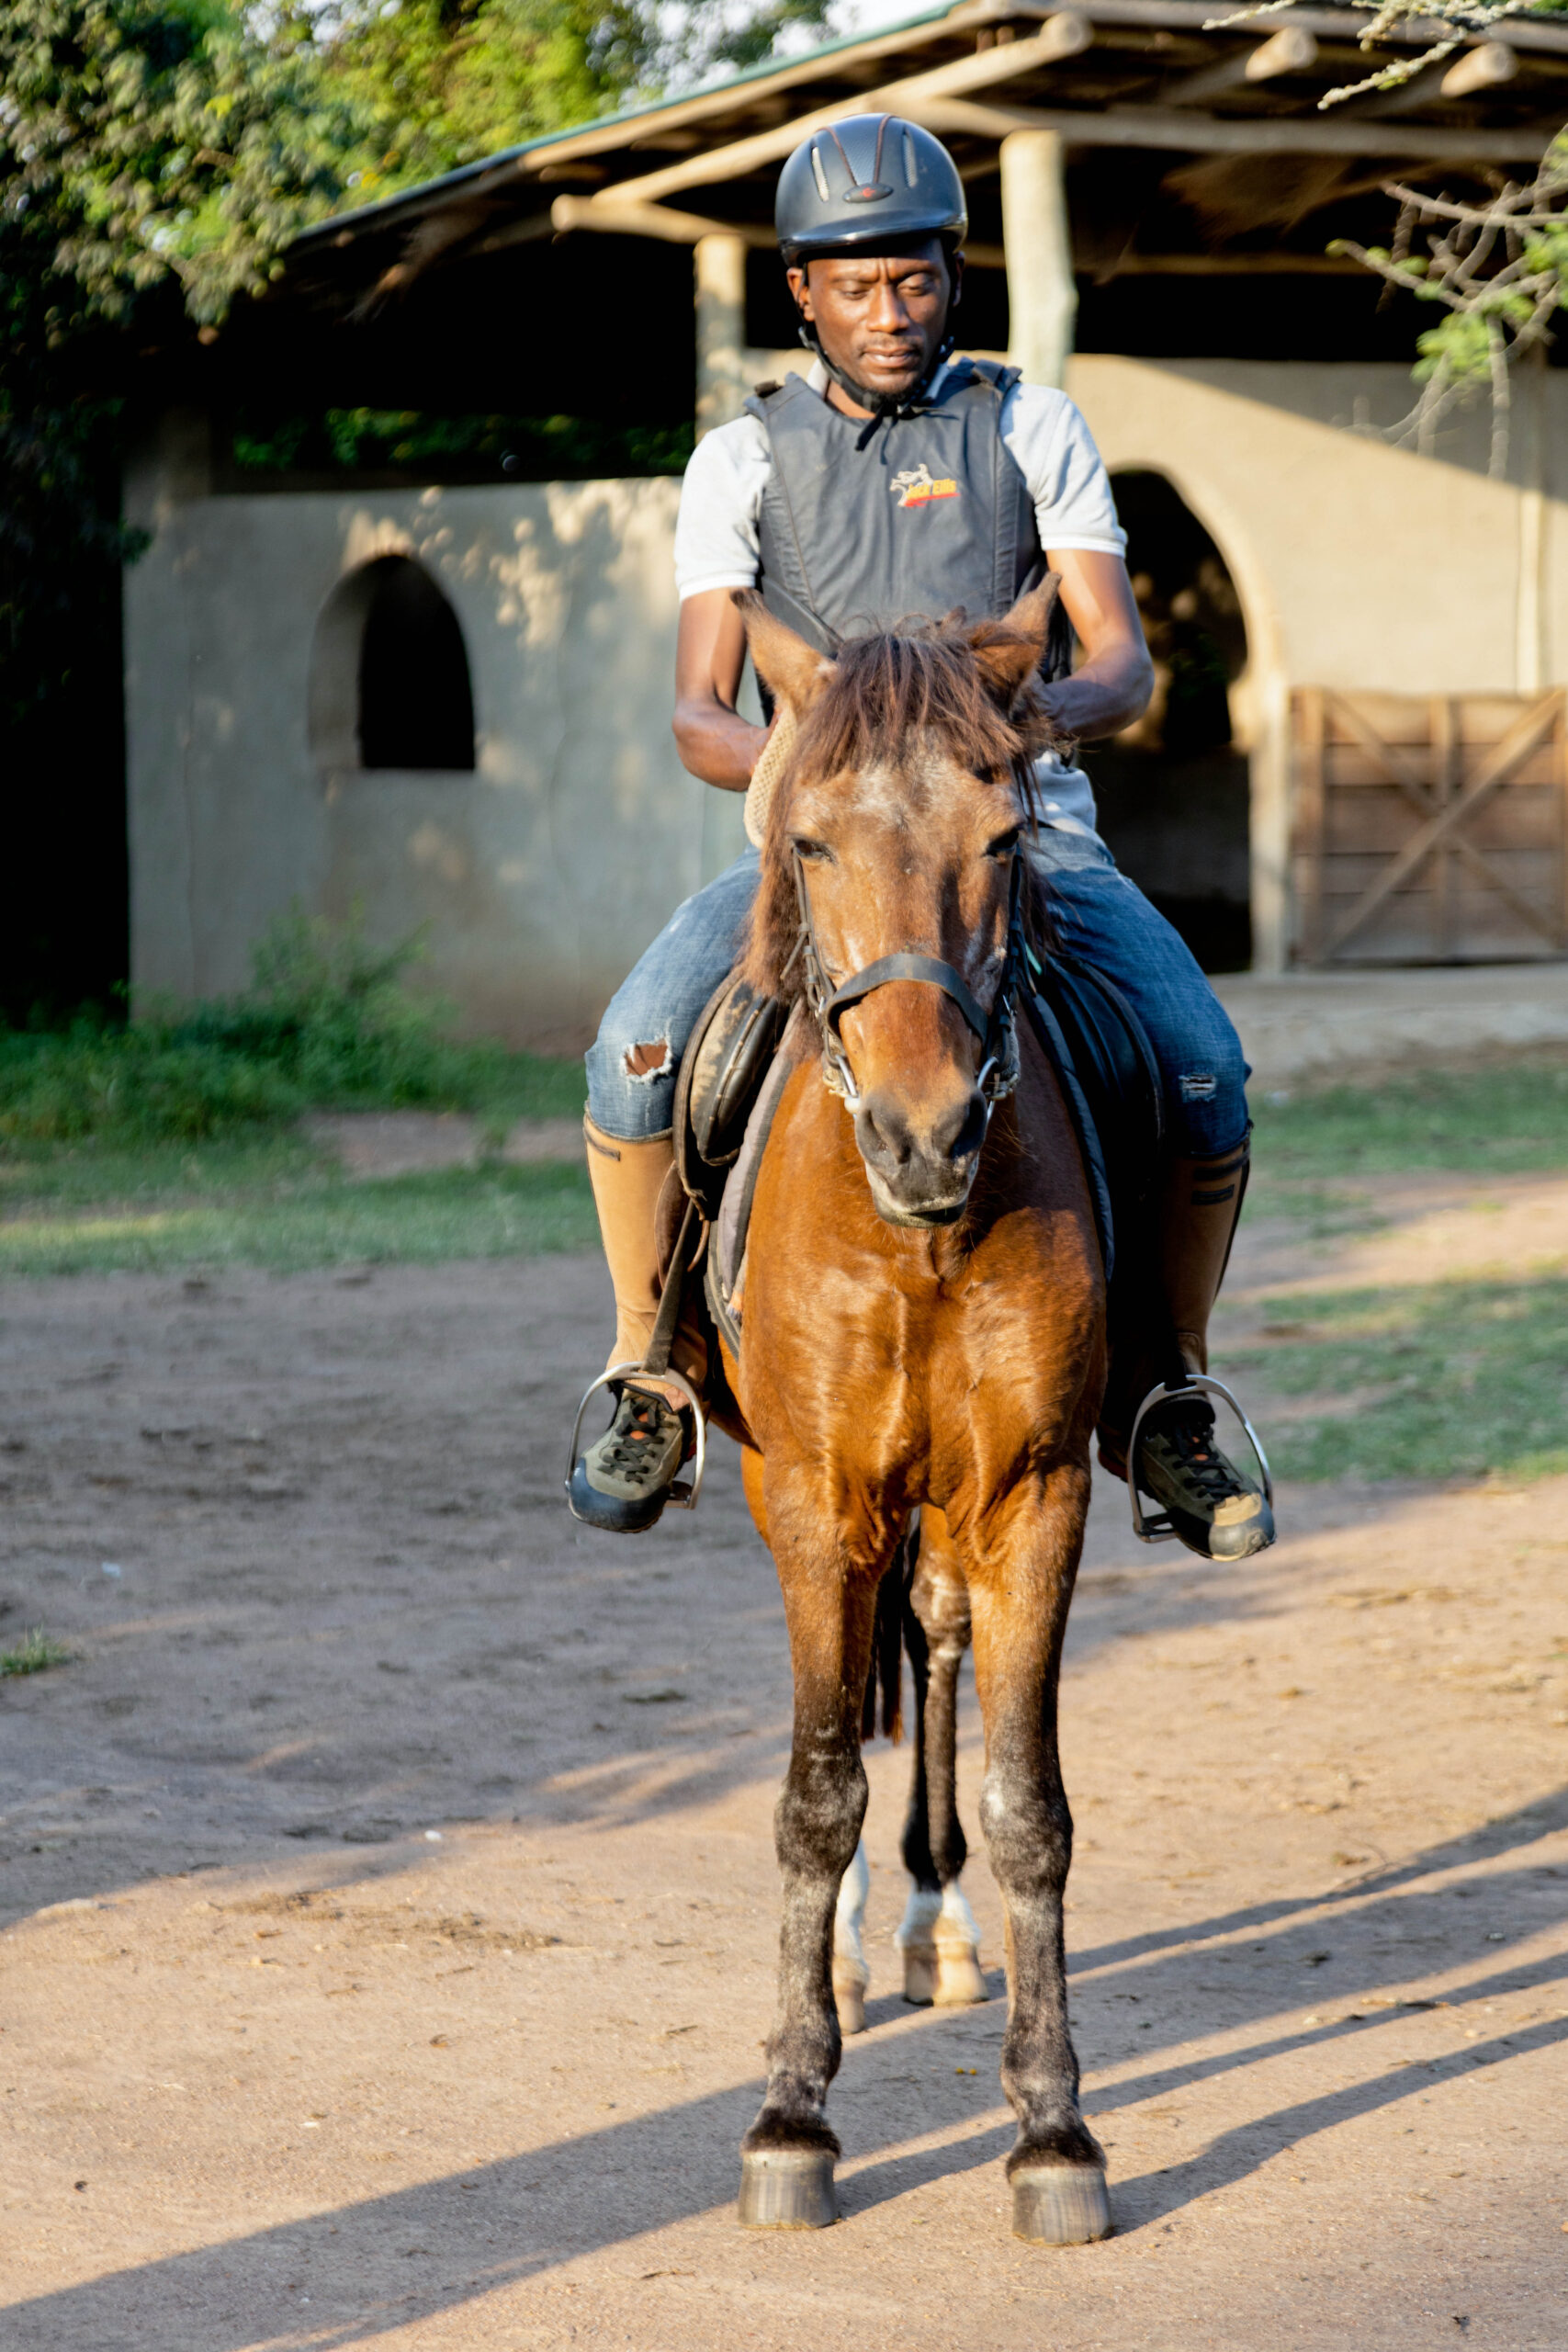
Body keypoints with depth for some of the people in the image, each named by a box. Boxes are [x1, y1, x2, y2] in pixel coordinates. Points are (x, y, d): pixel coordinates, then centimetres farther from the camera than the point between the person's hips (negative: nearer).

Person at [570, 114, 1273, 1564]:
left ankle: (1162, 1396, -1)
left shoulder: (1033, 431, 7)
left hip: (1024, 828, 0)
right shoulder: (744, 462, 7)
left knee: (1205, 1070, -24)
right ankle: (652, 1371, -4)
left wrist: (1051, 709, -25)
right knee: (638, 1055, -27)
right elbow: (697, 714, 0)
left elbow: (1122, 662, -1)